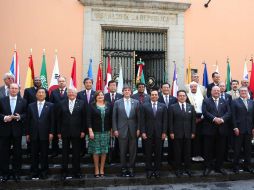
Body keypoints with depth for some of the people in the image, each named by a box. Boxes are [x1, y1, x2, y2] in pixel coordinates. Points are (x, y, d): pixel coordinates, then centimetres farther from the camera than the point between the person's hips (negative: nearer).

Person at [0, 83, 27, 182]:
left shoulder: (23, 101, 3)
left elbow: (26, 114, 1)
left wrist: (19, 117, -17)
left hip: (17, 130, 0)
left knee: (17, 152, 7)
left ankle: (16, 173, 20)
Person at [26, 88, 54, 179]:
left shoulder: (50, 105, 3)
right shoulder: (31, 106, 9)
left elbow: (52, 120, -1)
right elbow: (28, 120, 8)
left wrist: (51, 133, -6)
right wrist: (27, 133, 4)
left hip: (45, 134, -2)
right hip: (34, 134, 2)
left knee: (44, 154, 4)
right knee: (34, 154, 7)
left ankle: (44, 173, 15)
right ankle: (34, 173, 18)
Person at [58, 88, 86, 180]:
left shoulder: (81, 103, 2)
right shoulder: (62, 103, 4)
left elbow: (84, 118, 1)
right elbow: (59, 118, 3)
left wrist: (83, 131, -4)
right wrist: (59, 132, 0)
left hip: (76, 132, -1)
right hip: (65, 132, 1)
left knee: (76, 153, 7)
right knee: (65, 153, 8)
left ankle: (76, 172, 19)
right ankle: (64, 172, 19)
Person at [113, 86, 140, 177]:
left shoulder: (136, 102, 5)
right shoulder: (117, 103, 3)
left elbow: (138, 117, 4)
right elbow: (114, 117, 3)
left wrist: (138, 129, -1)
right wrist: (115, 129, -3)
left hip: (133, 130, 1)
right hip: (122, 130, -1)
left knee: (133, 151, 6)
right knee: (123, 151, 5)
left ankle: (131, 169, 18)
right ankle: (124, 169, 18)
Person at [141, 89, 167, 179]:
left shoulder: (163, 106, 6)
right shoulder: (144, 106, 3)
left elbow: (165, 120, 4)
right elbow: (142, 120, 0)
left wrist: (164, 132, -2)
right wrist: (143, 132, -7)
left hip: (159, 133, 1)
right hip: (148, 133, -1)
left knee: (158, 153, 7)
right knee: (148, 153, 5)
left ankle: (157, 170, 19)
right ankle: (149, 170, 16)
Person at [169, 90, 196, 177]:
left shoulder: (191, 107, 10)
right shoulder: (173, 107, 1)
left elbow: (193, 120, 8)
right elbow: (170, 121, -2)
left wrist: (193, 132, 3)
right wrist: (171, 132, -8)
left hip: (188, 134, 2)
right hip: (177, 134, -2)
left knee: (187, 152, 8)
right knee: (177, 152, 4)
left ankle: (187, 169, 20)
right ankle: (178, 169, 14)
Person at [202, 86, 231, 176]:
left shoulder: (224, 102, 15)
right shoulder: (206, 101, 5)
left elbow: (228, 112, 3)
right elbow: (205, 112, -8)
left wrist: (222, 119, -15)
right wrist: (214, 119, -20)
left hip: (222, 129, 3)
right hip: (209, 129, -3)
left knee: (221, 150, 8)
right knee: (208, 149, 2)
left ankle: (219, 167, 21)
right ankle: (207, 167, 13)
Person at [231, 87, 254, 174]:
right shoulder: (235, 102, 0)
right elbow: (233, 116, -5)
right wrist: (235, 127, -11)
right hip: (239, 129, -4)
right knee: (237, 149, 3)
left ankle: (247, 166, 20)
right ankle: (235, 166, 12)